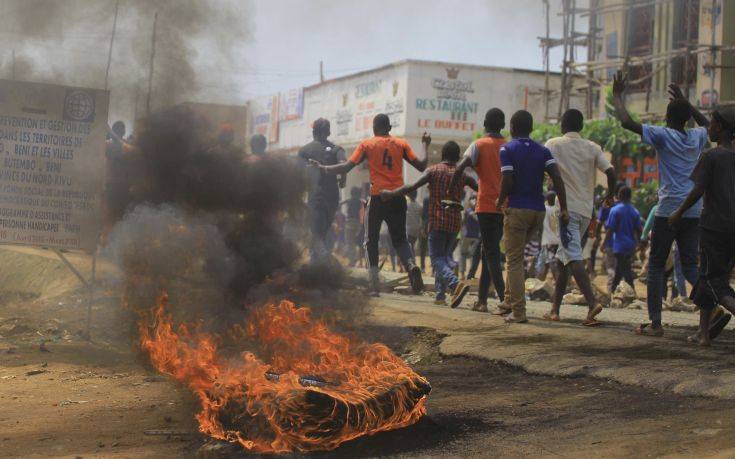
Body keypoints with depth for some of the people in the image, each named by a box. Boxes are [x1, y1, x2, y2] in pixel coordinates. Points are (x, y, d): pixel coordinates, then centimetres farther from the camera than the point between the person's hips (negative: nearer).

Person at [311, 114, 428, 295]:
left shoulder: (367, 145, 3)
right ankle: (411, 264, -19)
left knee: (372, 241, 12)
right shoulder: (401, 144, 8)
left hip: (378, 198, -2)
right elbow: (421, 166, 5)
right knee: (400, 239, 14)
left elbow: (347, 167, -4)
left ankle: (375, 283, -1)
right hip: (398, 198, 2)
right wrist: (425, 145, 21)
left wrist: (323, 168, 7)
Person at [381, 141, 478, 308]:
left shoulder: (433, 171, -2)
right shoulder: (463, 175, 8)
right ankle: (441, 294, 8)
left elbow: (412, 187, -12)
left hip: (437, 219, -4)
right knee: (446, 255, 16)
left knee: (437, 258, -3)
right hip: (455, 221, 4)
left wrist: (391, 193, -5)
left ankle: (456, 284, -29)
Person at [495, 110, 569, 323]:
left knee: (514, 260, -1)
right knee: (516, 256, 21)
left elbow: (507, 181, -15)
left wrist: (500, 201, 3)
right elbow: (557, 177, -4)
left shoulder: (507, 149, -5)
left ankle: (518, 311, -6)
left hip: (517, 210, -5)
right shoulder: (542, 151, 8)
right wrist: (563, 208, -4)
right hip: (538, 211, 5)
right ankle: (510, 302, 25)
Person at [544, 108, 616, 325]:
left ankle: (592, 302, -32)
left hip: (566, 208, -5)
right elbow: (611, 171, 0)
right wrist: (610, 195, 18)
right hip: (586, 210, 5)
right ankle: (555, 309, 16)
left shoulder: (554, 144, 0)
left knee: (573, 256, -13)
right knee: (564, 256, 15)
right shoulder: (593, 148, 8)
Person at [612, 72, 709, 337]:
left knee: (656, 266, 4)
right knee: (690, 265, 9)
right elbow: (708, 125, 36)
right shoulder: (697, 138, 11)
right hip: (694, 212, 5)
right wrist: (685, 103, 36)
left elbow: (627, 122, -12)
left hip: (669, 211, -5)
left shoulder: (663, 136, -5)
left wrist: (617, 96, 2)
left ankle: (655, 323, -1)